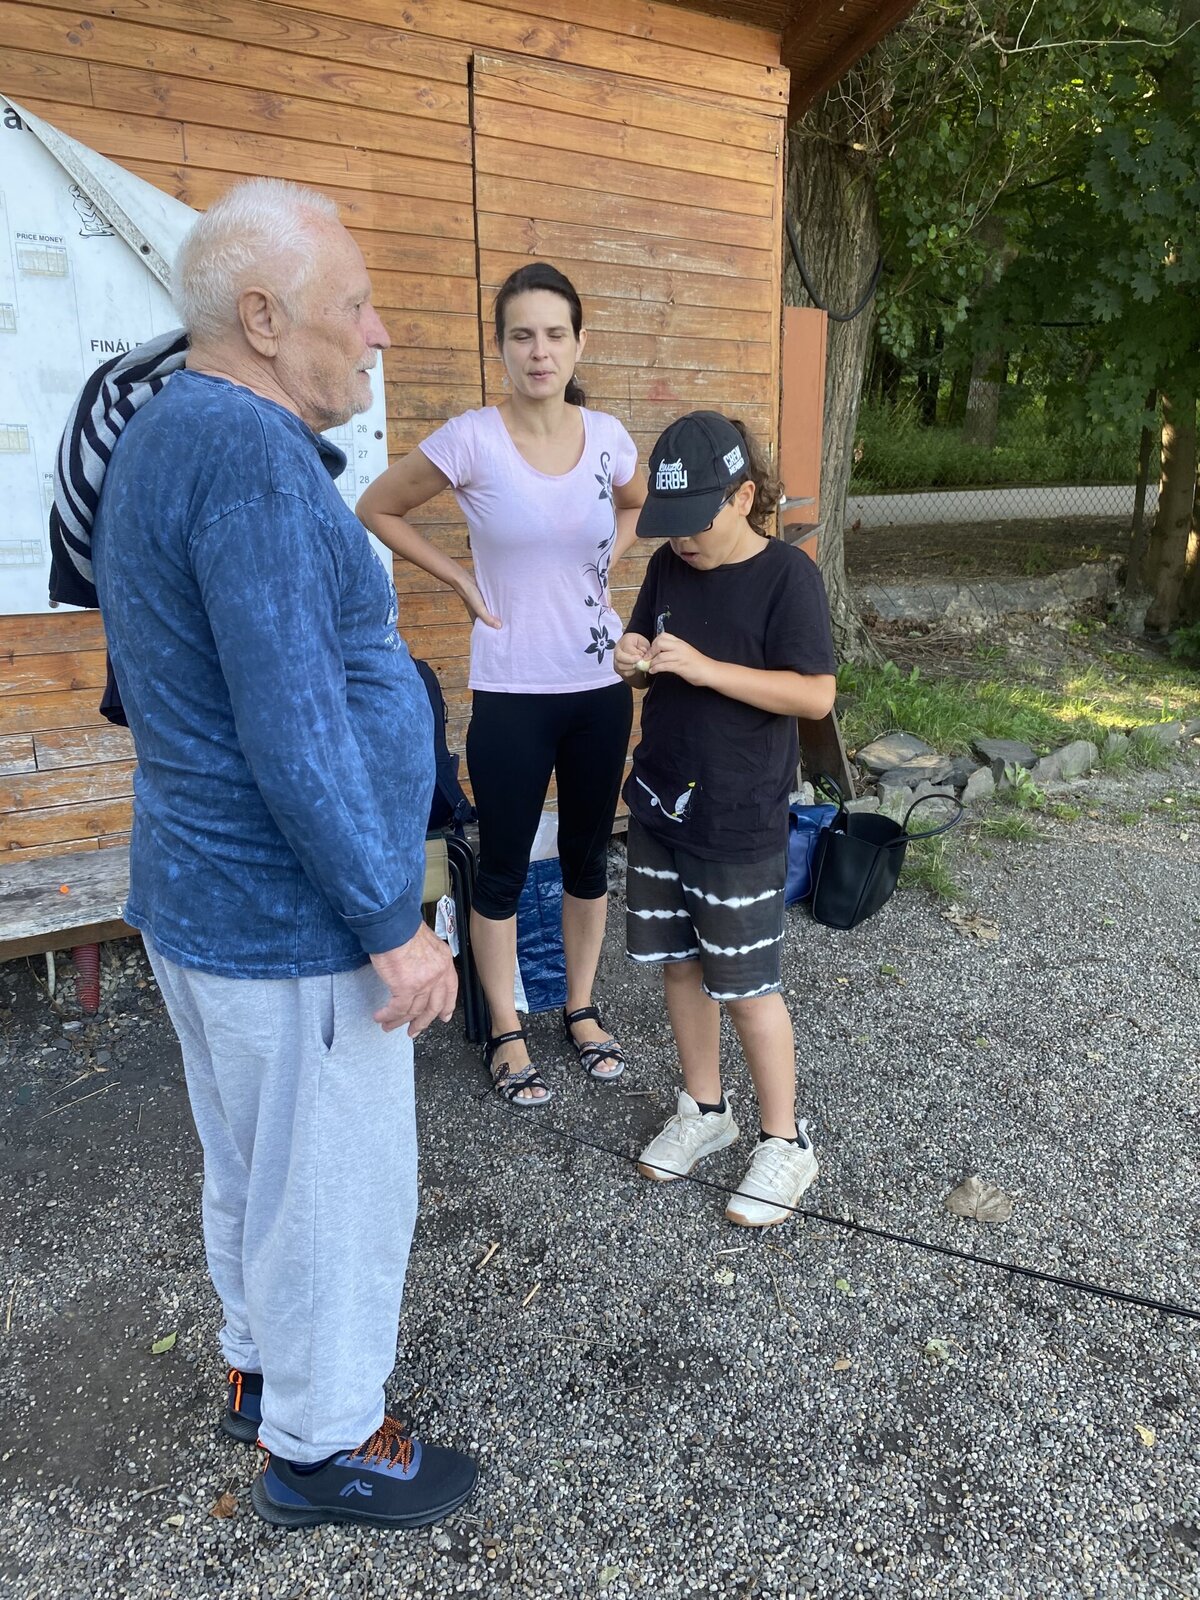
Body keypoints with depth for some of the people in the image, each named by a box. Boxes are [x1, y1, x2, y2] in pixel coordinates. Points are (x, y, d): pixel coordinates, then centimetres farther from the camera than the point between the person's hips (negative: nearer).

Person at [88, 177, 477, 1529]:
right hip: (289, 923, -10)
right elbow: (294, 735, -26)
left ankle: (262, 1365, 46)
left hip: (200, 897, 10)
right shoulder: (255, 456, -22)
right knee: (334, 1182, 9)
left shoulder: (163, 432, 11)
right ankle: (322, 1443, 31)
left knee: (250, 1162, 24)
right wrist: (392, 926, -20)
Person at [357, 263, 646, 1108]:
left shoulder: (607, 435, 0)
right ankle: (507, 1031, 27)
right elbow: (378, 509, 0)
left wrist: (604, 564, 6)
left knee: (589, 854, 15)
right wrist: (462, 578, -5)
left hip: (600, 687, 4)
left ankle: (582, 1009, 35)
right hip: (512, 695, -4)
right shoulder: (472, 441, -12)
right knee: (504, 867, 8)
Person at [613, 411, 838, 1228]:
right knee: (679, 964, 15)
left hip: (741, 824, -6)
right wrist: (636, 662, -8)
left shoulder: (788, 576, -13)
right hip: (661, 803, 7)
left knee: (745, 984, 2)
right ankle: (704, 1109, 35)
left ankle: (786, 1141, 21)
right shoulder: (669, 566, 5)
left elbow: (817, 695, -17)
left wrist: (705, 668, -25)